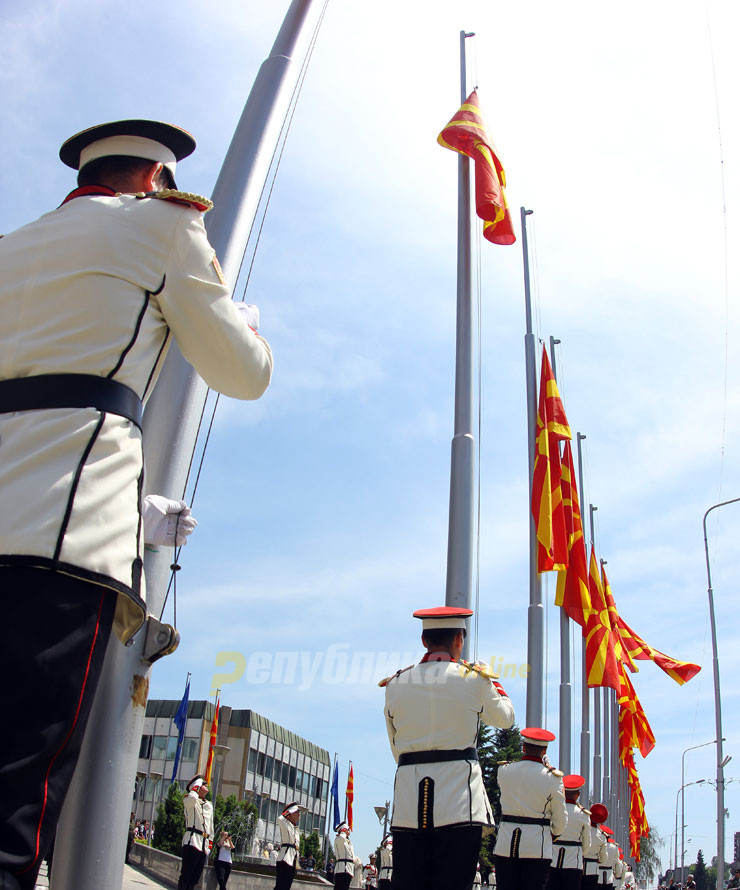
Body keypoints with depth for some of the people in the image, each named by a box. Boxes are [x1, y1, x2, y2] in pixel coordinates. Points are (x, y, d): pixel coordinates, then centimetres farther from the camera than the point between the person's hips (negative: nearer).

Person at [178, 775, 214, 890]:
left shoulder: (209, 805, 21)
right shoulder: (189, 800, 1)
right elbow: (192, 798, -26)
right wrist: (196, 787, -8)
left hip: (204, 845, 7)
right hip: (192, 841, -7)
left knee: (195, 877, 5)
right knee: (186, 874, -11)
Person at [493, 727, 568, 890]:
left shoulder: (504, 771, 1)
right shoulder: (552, 778, -6)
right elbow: (560, 819, 1)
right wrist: (554, 834, 23)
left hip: (505, 846, 2)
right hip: (537, 847, -2)